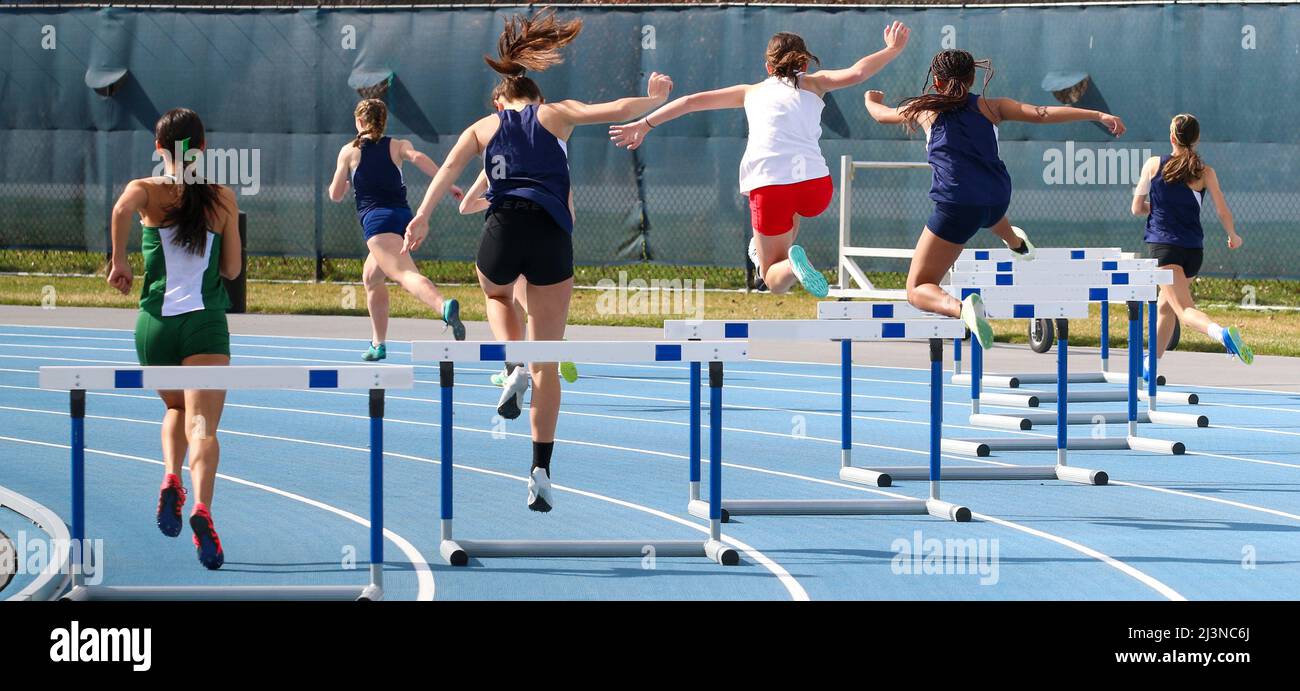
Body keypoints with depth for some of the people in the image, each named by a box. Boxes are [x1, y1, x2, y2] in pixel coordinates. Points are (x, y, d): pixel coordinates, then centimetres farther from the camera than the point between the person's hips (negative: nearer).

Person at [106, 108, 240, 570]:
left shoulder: (148, 190, 3)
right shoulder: (223, 198, 7)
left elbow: (122, 208, -21)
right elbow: (232, 270, 9)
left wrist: (119, 262, -8)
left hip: (155, 322, 1)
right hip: (206, 322, -1)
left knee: (177, 409, 25)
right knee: (202, 424, -10)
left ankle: (170, 480, -2)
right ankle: (201, 508, -35)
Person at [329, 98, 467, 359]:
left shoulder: (349, 151, 10)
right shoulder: (398, 146, 16)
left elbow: (335, 195, 15)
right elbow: (418, 158, -7)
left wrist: (346, 177, 37)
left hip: (376, 218, -6)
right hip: (403, 217, 6)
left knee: (406, 275, -27)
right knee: (371, 277, 27)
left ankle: (444, 306, -57)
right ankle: (379, 343, 29)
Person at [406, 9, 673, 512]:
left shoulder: (484, 127, 18)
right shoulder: (556, 114, 17)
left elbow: (450, 167, 2)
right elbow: (617, 111, 10)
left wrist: (423, 216, -8)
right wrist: (654, 98, 29)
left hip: (502, 229, 0)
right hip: (552, 233, 0)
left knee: (497, 295, 37)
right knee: (548, 362, 5)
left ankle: (515, 367, 8)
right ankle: (541, 470, -2)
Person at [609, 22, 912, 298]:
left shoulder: (752, 92, 24)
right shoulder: (813, 84, 19)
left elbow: (692, 101, 23)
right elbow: (855, 74, 1)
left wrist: (645, 125, 29)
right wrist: (892, 50, 15)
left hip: (767, 186, -1)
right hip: (815, 183, 1)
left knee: (775, 282, 9)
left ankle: (790, 264, -23)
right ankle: (785, 254, 32)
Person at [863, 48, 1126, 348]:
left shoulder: (925, 110, 10)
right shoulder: (990, 107, 11)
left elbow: (881, 115, 27)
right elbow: (1043, 114, 1)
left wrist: (871, 100, 51)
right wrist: (1098, 115, 1)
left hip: (956, 208, -4)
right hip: (997, 201, 4)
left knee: (918, 290, -1)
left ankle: (962, 307, -33)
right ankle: (1017, 243, 68)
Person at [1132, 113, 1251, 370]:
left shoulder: (1153, 165, 2)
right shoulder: (1205, 172, 3)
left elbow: (1137, 208, 7)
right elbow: (1224, 212, 1)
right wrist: (1233, 236, 21)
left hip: (1163, 246, -4)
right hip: (1194, 249, 4)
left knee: (1185, 310, -17)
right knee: (1166, 305, 25)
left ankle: (1221, 332, -47)